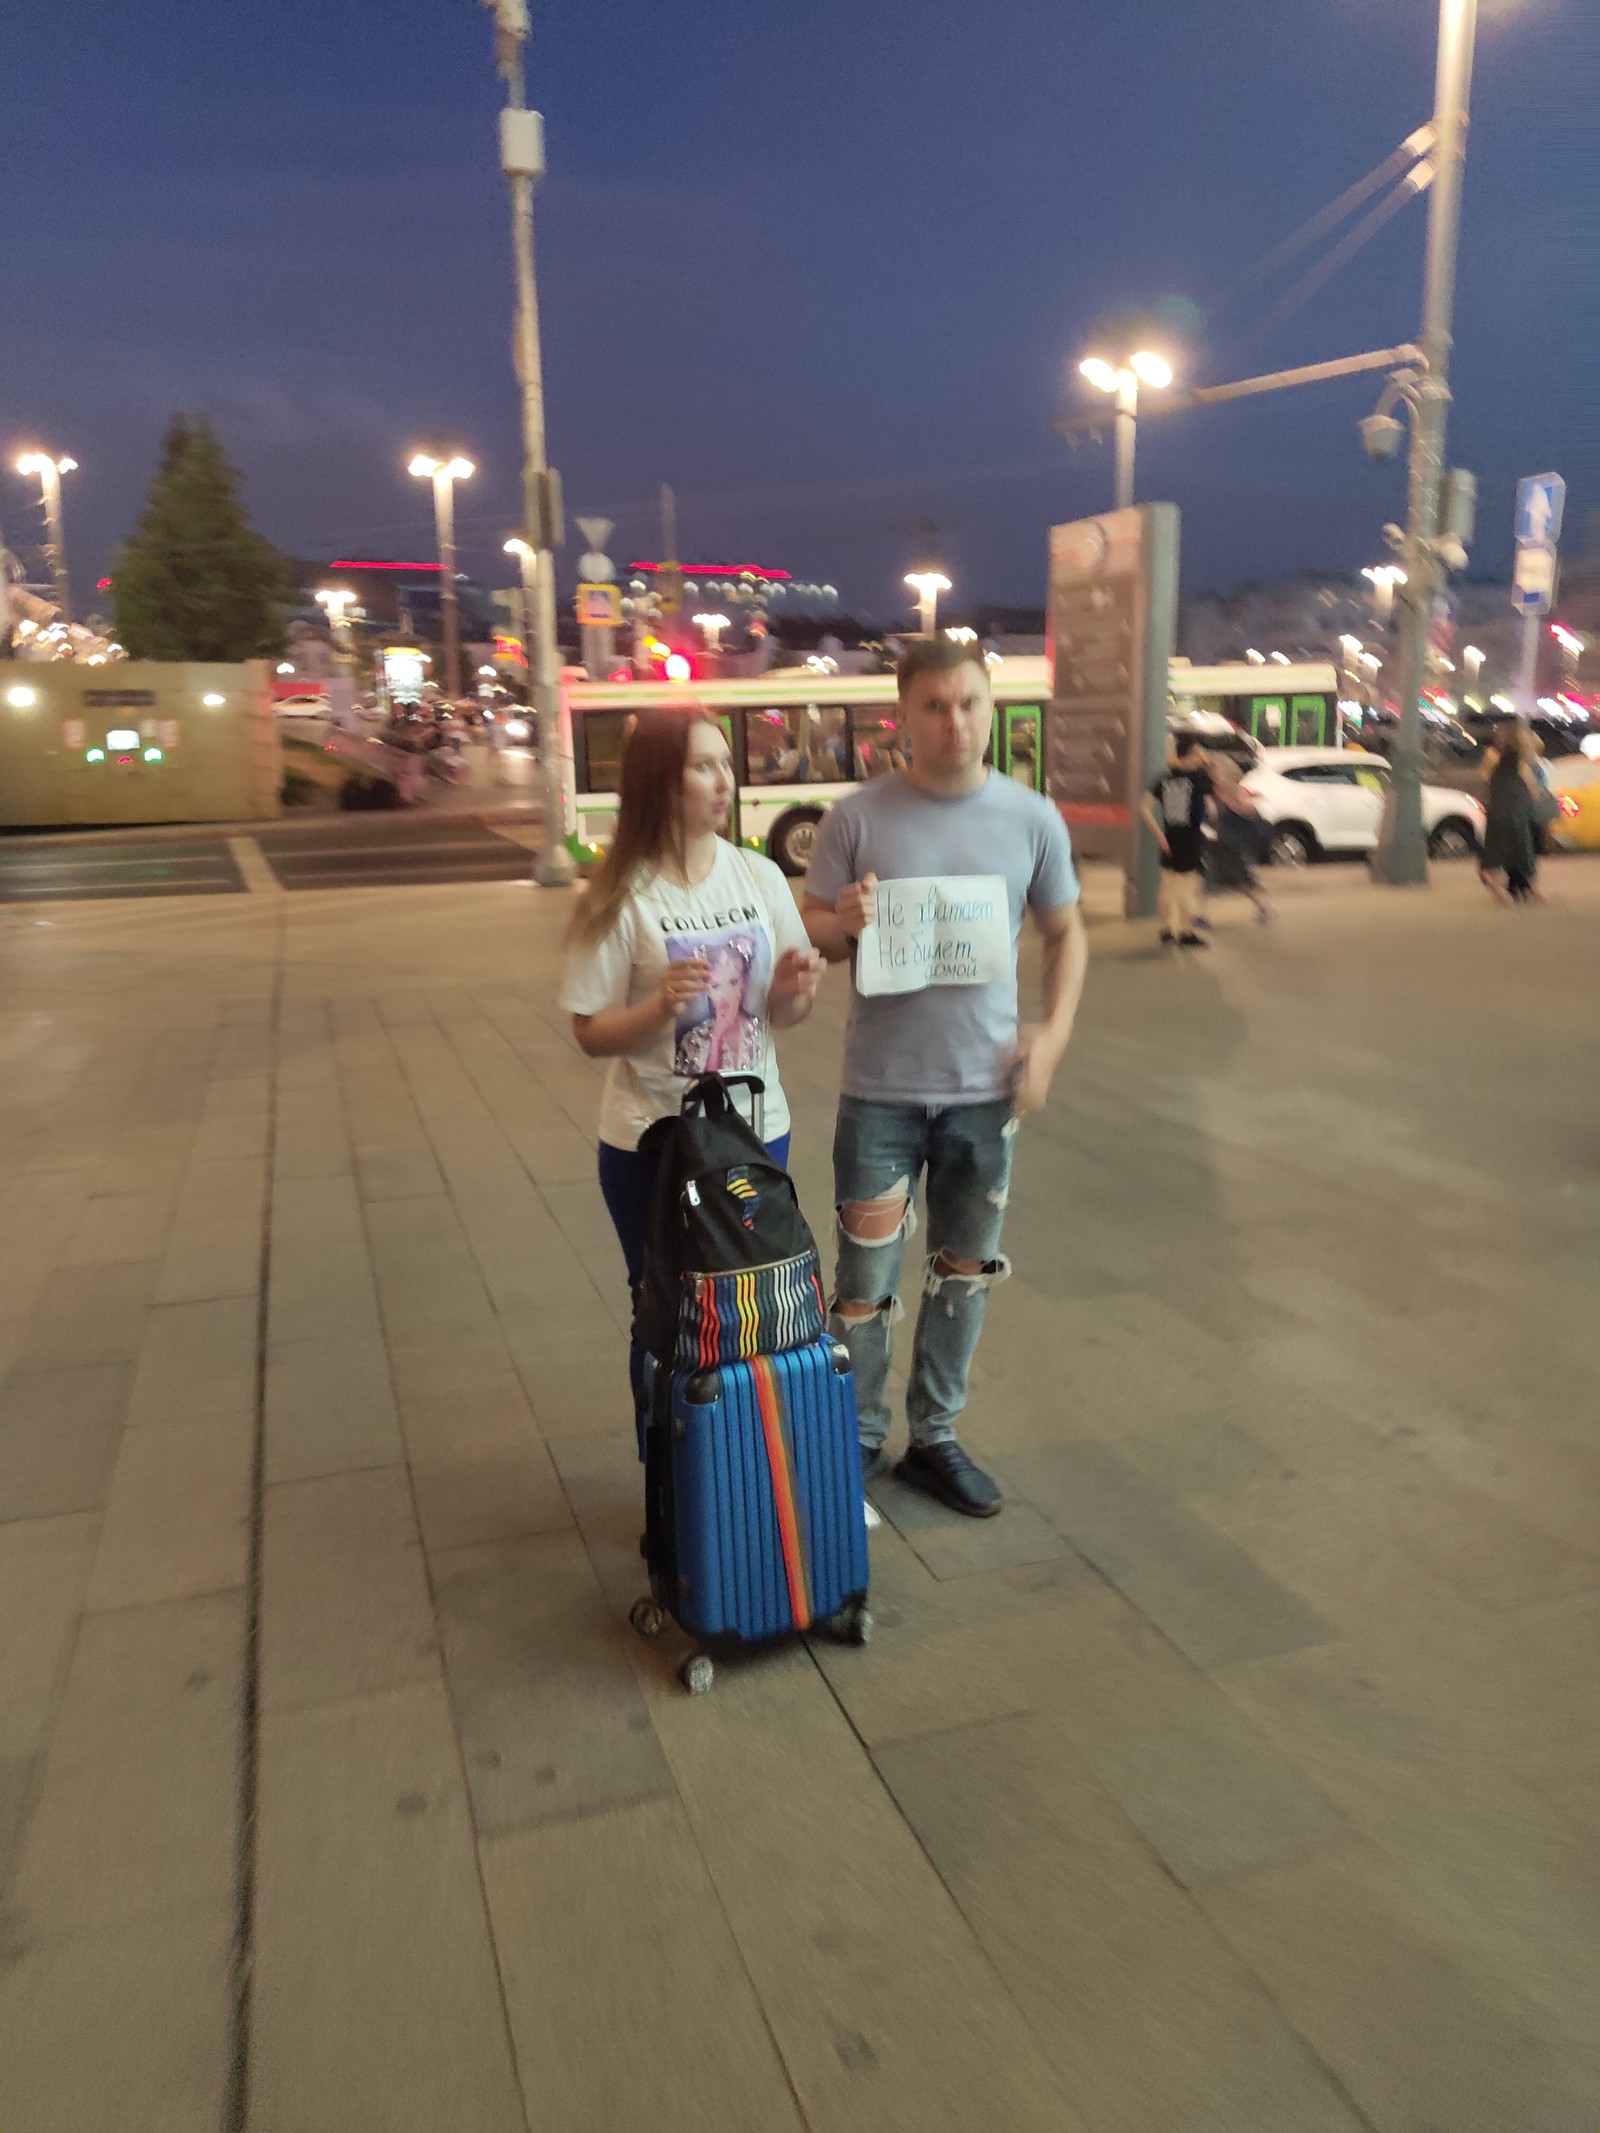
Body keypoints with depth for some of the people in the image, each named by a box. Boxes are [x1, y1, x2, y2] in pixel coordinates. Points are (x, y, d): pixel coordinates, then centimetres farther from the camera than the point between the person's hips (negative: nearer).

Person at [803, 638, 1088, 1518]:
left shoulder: (1032, 819, 0)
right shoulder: (857, 817, -6)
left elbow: (1066, 934, 9)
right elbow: (810, 933, 0)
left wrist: (1054, 1032, -5)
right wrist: (844, 923, -23)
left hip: (986, 1088, 3)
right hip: (881, 1090, -2)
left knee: (965, 1271, 14)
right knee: (866, 1280, 4)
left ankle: (934, 1437, 31)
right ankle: (858, 1440, 25)